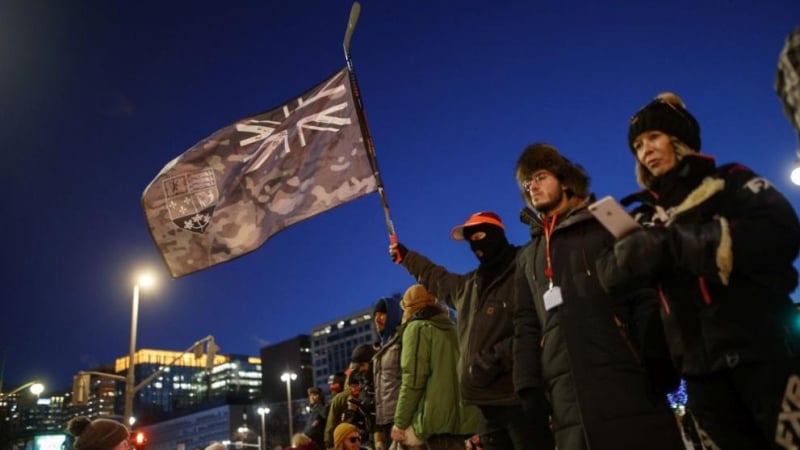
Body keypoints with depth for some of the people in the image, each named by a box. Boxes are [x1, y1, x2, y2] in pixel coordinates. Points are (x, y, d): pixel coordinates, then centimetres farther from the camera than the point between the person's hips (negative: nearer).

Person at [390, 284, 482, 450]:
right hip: (462, 416, 7)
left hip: (437, 419, -7)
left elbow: (413, 379, -9)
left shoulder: (418, 327, 0)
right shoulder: (451, 327, 22)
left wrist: (400, 423, -5)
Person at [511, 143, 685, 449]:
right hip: (567, 394, 4)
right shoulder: (527, 258, 23)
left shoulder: (605, 228, 11)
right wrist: (529, 386, 4)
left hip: (625, 380, -3)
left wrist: (658, 362, -11)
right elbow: (525, 326, 16)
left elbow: (646, 295, 1)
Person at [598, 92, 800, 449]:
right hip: (702, 370, 4)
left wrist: (674, 245, -14)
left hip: (763, 351, -3)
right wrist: (645, 249, -22)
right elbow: (610, 275, -1)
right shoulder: (647, 220, 15)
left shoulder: (729, 182, 8)